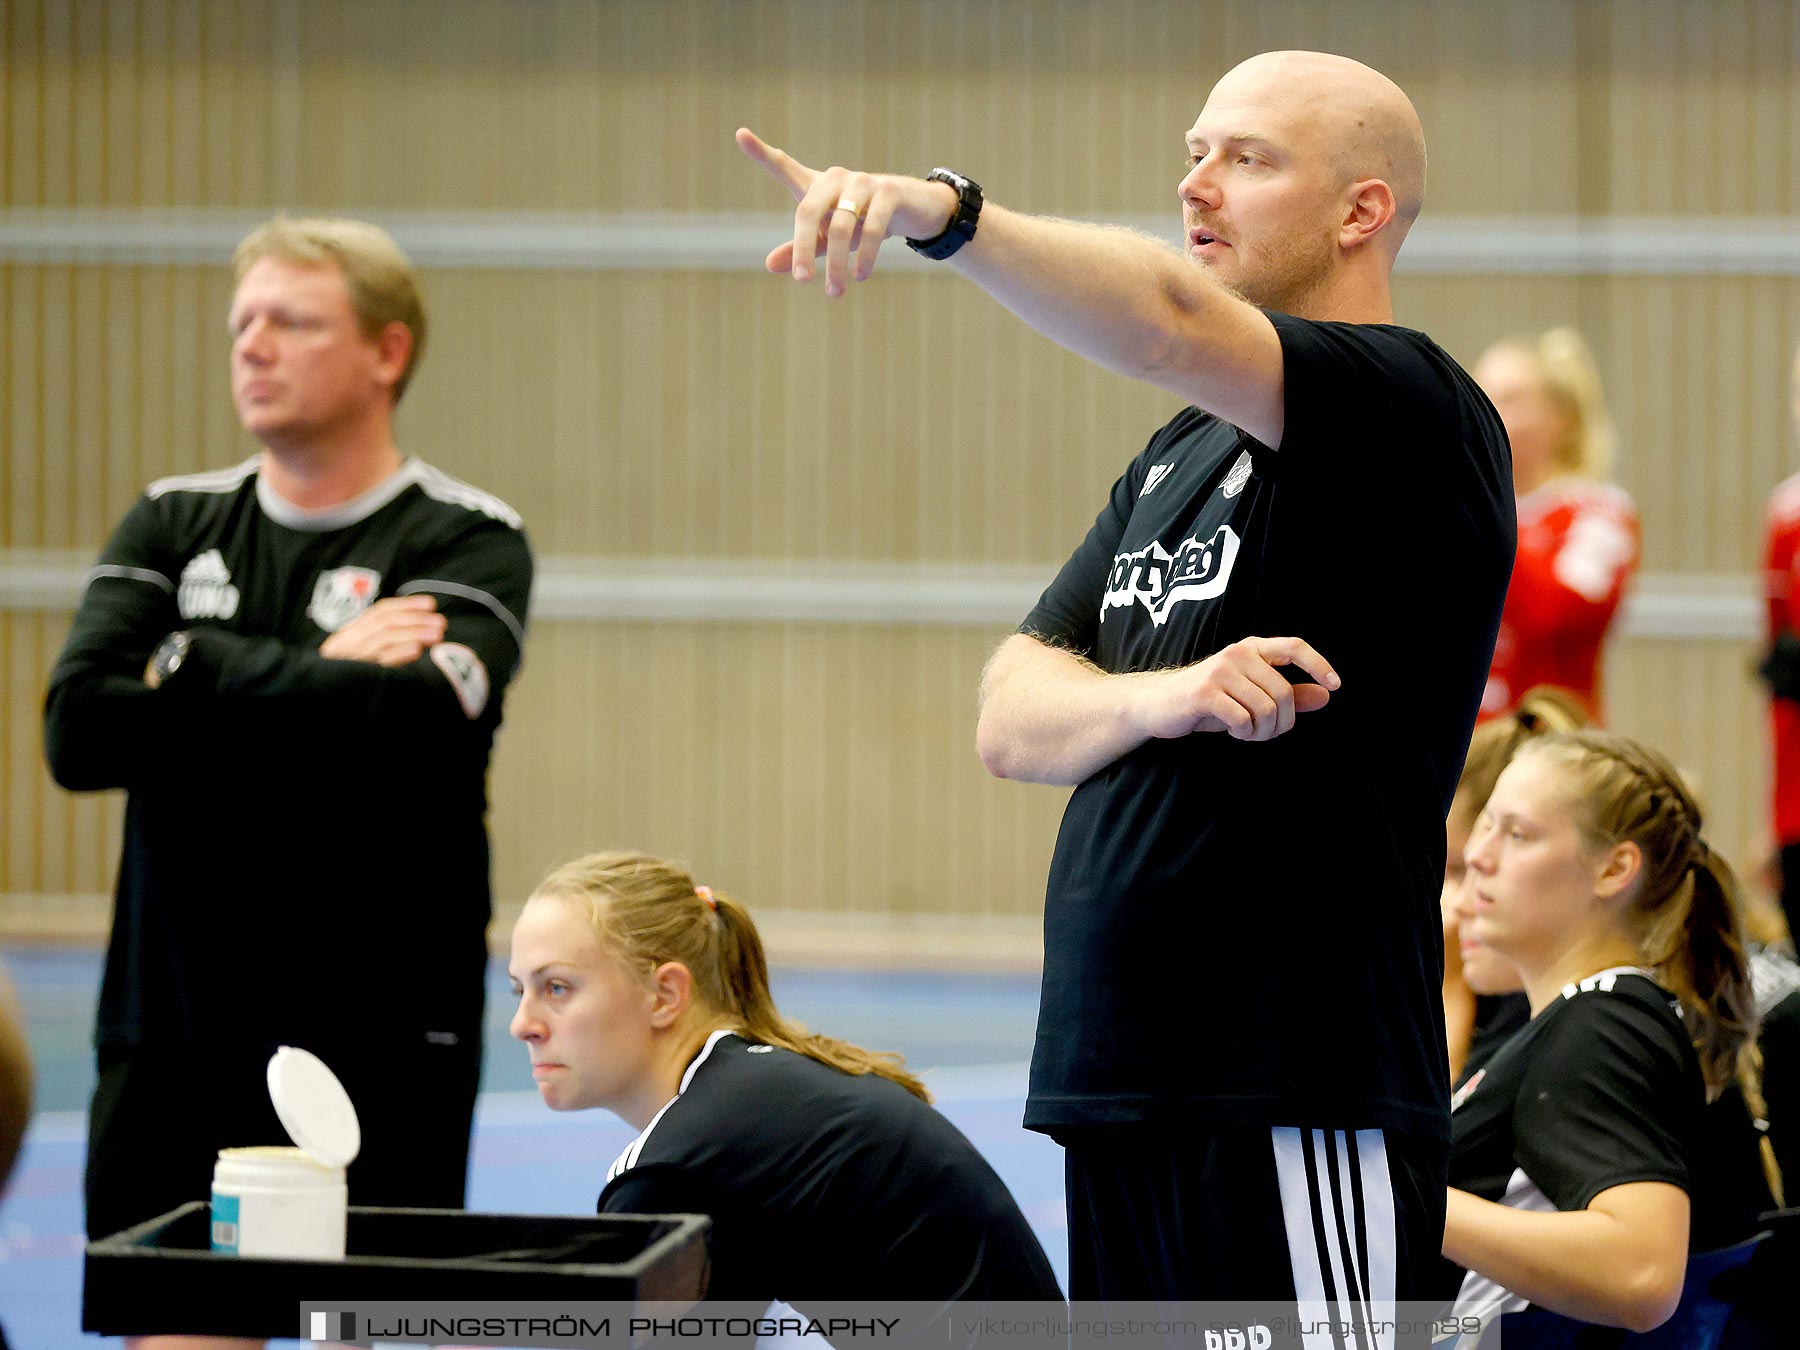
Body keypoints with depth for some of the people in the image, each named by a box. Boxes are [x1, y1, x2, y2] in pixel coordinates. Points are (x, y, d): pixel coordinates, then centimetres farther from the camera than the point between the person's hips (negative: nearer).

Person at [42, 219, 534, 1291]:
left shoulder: (470, 542, -1)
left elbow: (412, 722, -20)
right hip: (170, 1039, 3)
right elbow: (79, 731, -5)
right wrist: (317, 679, -10)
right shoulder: (171, 527, 10)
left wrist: (194, 664, -7)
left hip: (382, 1043, -3)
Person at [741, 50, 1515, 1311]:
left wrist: (944, 212, -41)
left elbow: (1170, 321, -27)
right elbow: (1012, 718, 11)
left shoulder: (1415, 413, -6)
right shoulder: (1176, 457, 20)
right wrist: (1161, 698, -11)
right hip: (1114, 1089, 8)